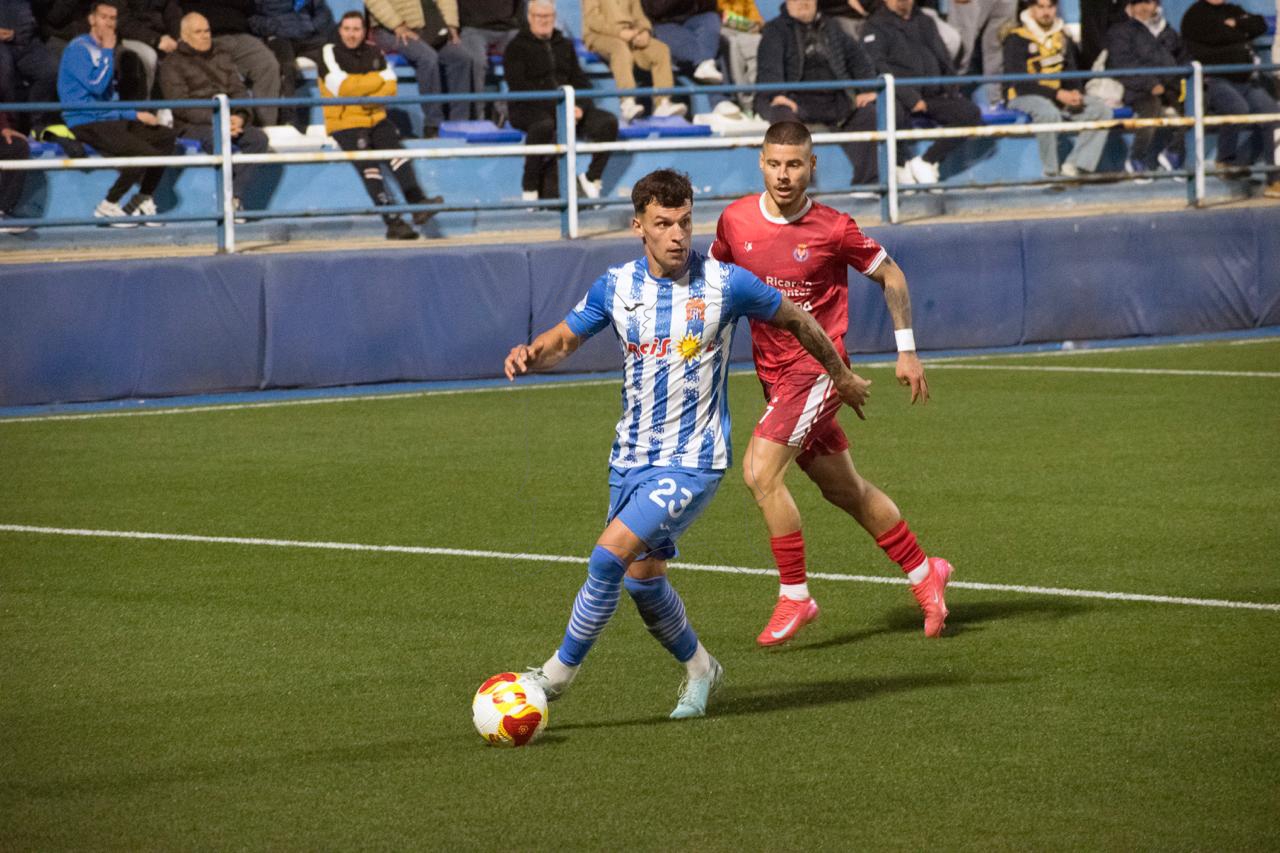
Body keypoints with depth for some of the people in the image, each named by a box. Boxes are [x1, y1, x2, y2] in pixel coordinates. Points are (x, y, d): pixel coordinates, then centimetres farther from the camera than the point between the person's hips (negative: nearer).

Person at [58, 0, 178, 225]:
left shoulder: (103, 50, 20)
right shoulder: (79, 48, -9)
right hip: (86, 124, -9)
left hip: (111, 120, 9)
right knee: (146, 153, -23)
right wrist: (108, 50, -11)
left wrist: (136, 114, 10)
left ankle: (142, 201, 8)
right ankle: (108, 206, -12)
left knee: (167, 137, 4)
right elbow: (96, 85, -21)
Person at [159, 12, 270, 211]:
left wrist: (239, 116, -9)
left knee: (258, 137, -24)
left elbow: (238, 89, 13)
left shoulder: (221, 55, 20)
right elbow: (180, 106, -8)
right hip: (191, 126, -5)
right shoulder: (172, 64, 3)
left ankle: (234, 197, -28)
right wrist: (216, 119, -19)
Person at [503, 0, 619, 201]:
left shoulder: (565, 45, 21)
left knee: (608, 122, -18)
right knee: (544, 125, -41)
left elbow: (581, 82, 16)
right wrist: (557, 107, -20)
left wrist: (580, 106, -9)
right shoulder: (517, 47, 3)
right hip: (530, 110, -5)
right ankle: (530, 190, -31)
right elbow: (519, 87, -10)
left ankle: (592, 177, -8)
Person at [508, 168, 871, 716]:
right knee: (642, 576, 11)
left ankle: (559, 672, -6)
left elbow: (795, 319, 5)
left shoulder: (724, 284, -11)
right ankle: (698, 668, 36)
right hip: (632, 458, 5)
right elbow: (563, 340, 9)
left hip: (693, 460, -5)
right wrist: (529, 354, -16)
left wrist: (841, 375, 19)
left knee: (611, 553, -19)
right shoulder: (616, 287, -1)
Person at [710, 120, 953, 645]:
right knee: (843, 489, 14)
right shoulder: (735, 221, -1)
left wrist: (906, 349, 2)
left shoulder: (833, 230, -12)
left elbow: (890, 275, 3)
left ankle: (795, 596, -9)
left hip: (818, 370, -6)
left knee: (760, 470, -20)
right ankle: (924, 573, 31)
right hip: (774, 375, 6)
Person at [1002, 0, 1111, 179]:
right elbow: (1019, 82, -16)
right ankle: (1051, 171, -29)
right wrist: (1057, 94, -23)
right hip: (1024, 97, -7)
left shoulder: (1062, 37, 12)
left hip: (1060, 96, 7)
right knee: (1049, 113, -40)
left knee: (1101, 109, -13)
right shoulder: (1016, 38, -9)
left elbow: (1071, 71, 15)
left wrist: (1075, 93, -9)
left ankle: (1077, 165, -19)